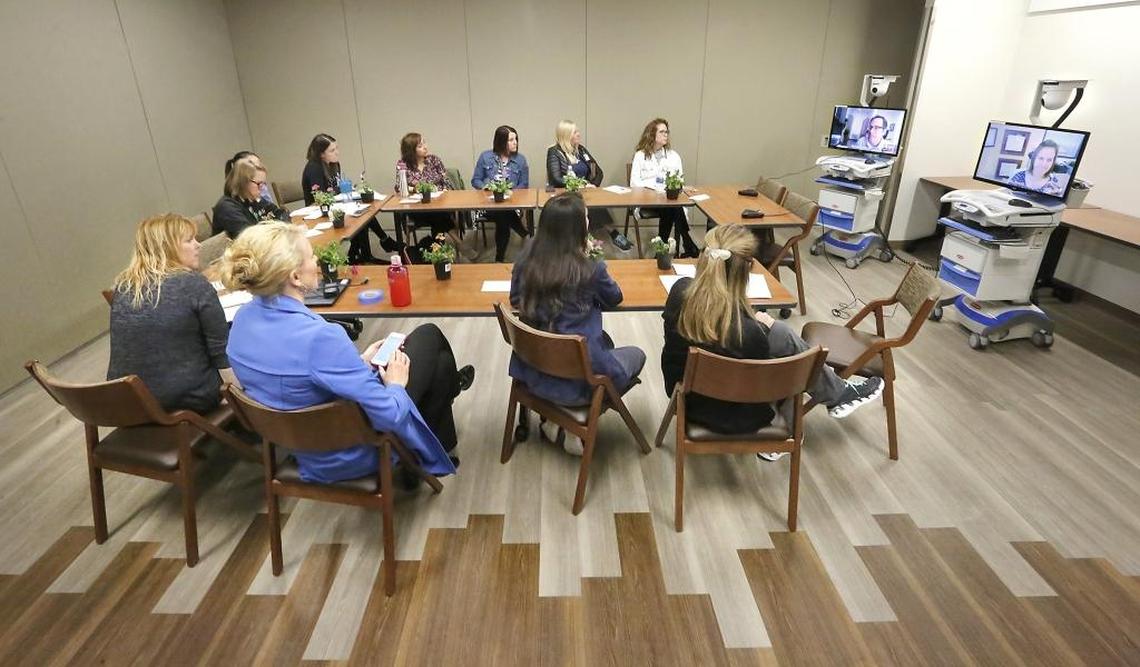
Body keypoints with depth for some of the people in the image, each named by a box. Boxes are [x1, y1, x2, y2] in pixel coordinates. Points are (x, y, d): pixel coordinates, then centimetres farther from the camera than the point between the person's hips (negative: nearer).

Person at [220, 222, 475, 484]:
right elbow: (389, 415, -30)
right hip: (352, 451, -7)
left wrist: (358, 363, 7)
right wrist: (394, 385, -9)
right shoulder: (319, 337, -37)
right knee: (429, 336, 11)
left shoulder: (243, 317, -11)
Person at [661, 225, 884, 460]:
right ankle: (839, 394, 32)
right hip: (729, 416, -5)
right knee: (783, 337, 8)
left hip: (685, 396, 5)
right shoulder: (747, 331, -33)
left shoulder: (679, 291, -19)